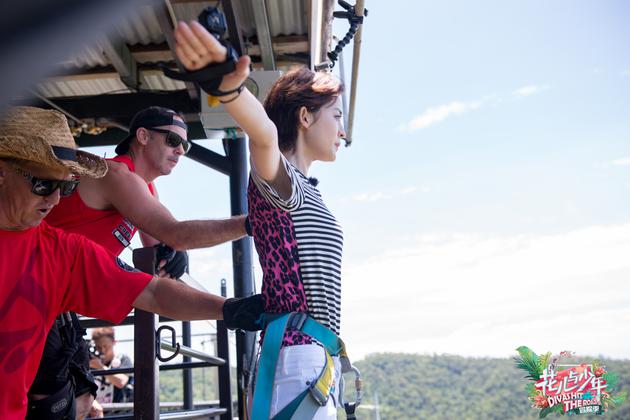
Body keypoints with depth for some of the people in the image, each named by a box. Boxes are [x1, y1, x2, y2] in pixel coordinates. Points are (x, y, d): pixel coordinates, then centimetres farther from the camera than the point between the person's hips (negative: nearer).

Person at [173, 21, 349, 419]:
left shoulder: (303, 193, 19)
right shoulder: (279, 179, -10)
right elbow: (264, 135, -32)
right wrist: (228, 87, -51)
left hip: (317, 360, 10)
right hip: (299, 359, -10)